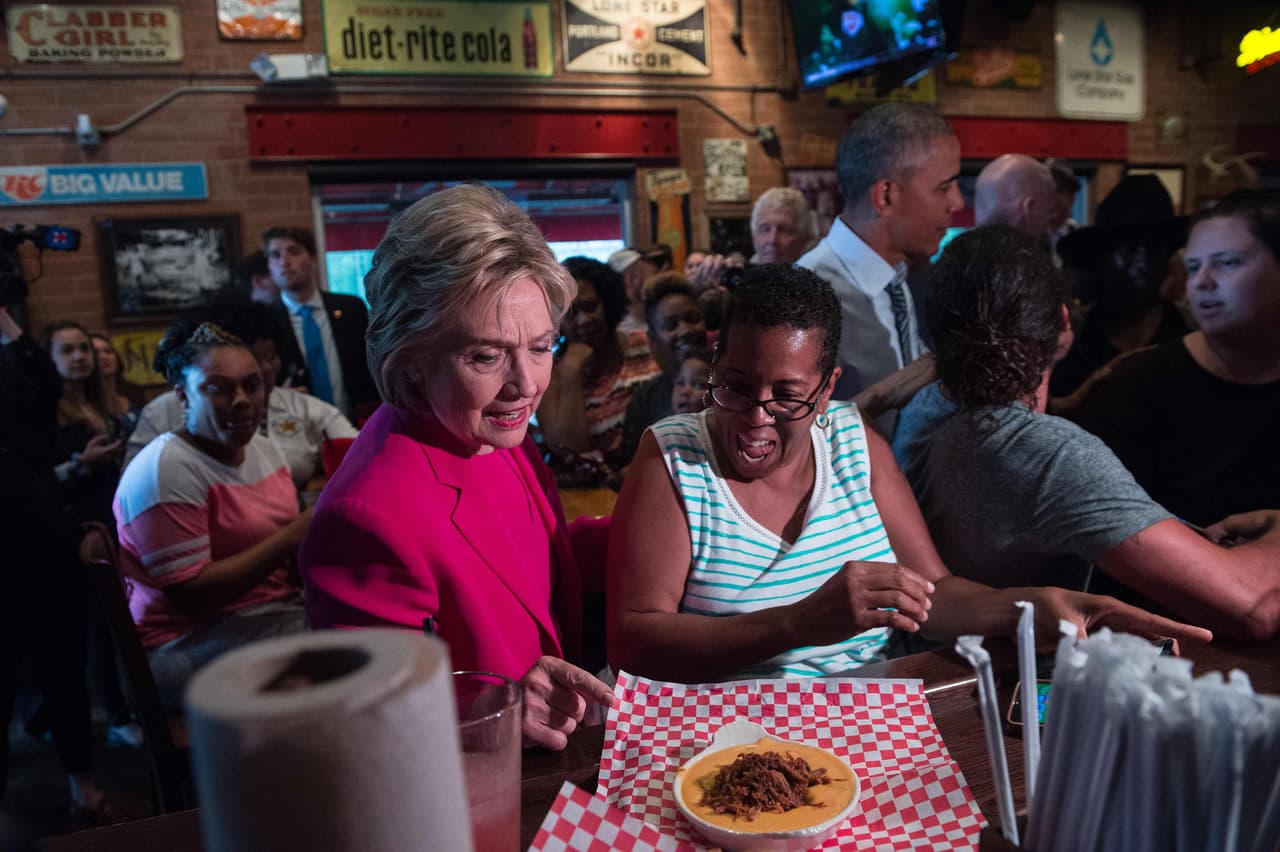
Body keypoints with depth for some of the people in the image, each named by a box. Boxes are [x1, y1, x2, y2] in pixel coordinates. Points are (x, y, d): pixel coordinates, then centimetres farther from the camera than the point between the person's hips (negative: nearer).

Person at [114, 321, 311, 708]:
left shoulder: (263, 449, 11)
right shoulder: (165, 470, -12)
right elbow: (189, 593, -17)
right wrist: (290, 539, -22)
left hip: (280, 611, 8)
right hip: (191, 643, -7)